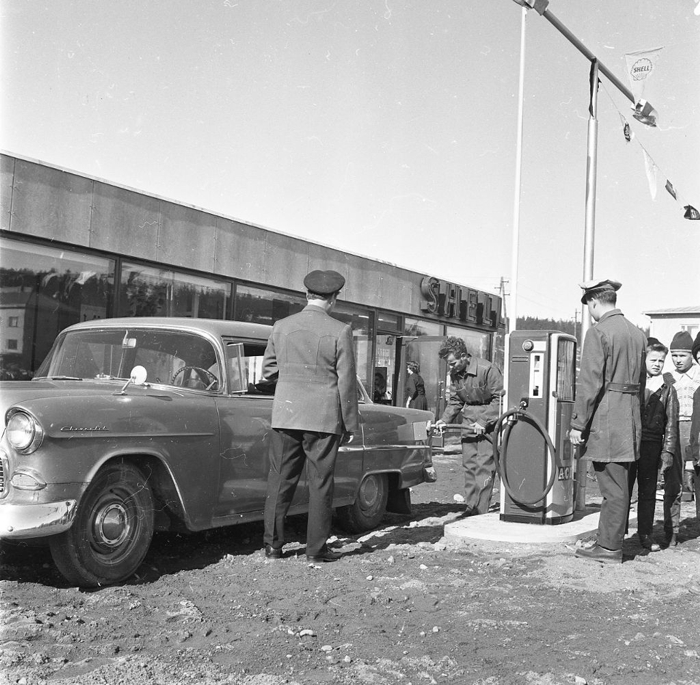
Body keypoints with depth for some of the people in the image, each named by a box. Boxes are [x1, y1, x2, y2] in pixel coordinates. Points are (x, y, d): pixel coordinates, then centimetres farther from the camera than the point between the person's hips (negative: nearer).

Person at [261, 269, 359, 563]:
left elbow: (268, 371, 9)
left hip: (285, 415, 3)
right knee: (320, 483, 5)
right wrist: (350, 423, 2)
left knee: (280, 480, 10)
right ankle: (316, 548, 10)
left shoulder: (281, 327, 2)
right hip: (324, 417, -3)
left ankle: (272, 544, 13)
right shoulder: (340, 332, -8)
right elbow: (347, 382, -6)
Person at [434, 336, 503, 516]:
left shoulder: (486, 369, -21)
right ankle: (470, 506, 13)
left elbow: (500, 398, -17)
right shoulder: (455, 373, 2)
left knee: (484, 464, -9)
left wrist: (484, 422, -20)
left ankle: (480, 510, -6)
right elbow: (455, 400, 14)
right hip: (469, 419, 7)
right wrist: (445, 419, -2)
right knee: (468, 464, 6)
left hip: (489, 419, -7)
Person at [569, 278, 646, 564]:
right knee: (618, 484, 14)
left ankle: (610, 549, 5)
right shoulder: (638, 334, 14)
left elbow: (590, 382, -16)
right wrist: (635, 417, 20)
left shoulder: (598, 332, -11)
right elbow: (640, 381, 16)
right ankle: (605, 542, 23)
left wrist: (577, 423, -13)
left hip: (605, 418, -8)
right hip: (630, 418, 8)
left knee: (613, 486, -3)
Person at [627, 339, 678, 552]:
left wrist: (668, 451, -1)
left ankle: (645, 534, 17)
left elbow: (671, 423, 5)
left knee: (648, 491, 8)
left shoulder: (667, 390, 7)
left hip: (652, 446, 1)